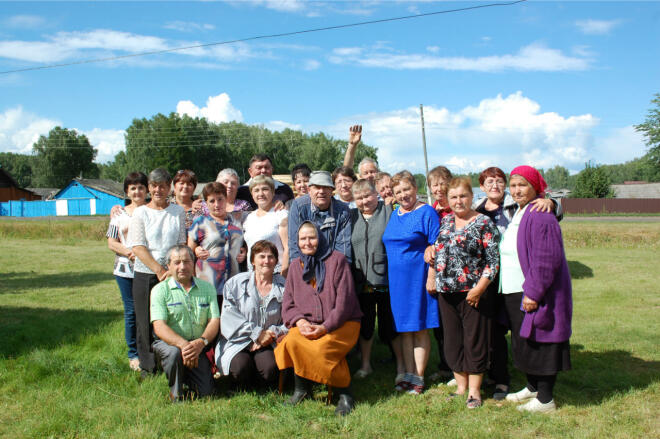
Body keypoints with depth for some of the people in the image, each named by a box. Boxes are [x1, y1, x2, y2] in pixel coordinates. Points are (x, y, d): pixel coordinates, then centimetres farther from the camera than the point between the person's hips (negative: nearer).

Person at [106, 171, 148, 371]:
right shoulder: (120, 214, 11)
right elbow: (111, 242, 7)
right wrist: (130, 253, -10)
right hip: (126, 269, 1)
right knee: (131, 312, 5)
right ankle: (134, 355, 17)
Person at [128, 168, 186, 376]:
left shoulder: (178, 211, 8)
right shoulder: (140, 213, 4)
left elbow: (182, 245, 5)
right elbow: (138, 248, -5)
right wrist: (159, 270, -14)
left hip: (172, 275, 1)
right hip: (145, 275, -1)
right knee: (146, 324, 4)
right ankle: (148, 368, 18)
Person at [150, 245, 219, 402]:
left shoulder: (207, 288, 7)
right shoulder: (160, 290, -3)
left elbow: (214, 321, -1)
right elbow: (159, 327, -14)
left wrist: (201, 342, -23)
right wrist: (183, 344, -30)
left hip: (197, 347, 3)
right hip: (168, 342, -2)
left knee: (205, 392, -10)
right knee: (174, 352, -37)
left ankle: (186, 376, 24)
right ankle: (176, 394, -9)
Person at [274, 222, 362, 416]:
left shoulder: (337, 260, 0)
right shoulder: (295, 265, 15)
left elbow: (345, 300, -7)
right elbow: (287, 303, 12)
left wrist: (326, 327, -17)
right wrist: (299, 321, -10)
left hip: (340, 324, -4)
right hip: (307, 325, 4)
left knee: (321, 348, -32)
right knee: (291, 342, -28)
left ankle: (345, 394, -11)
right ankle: (302, 389, -6)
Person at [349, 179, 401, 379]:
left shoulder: (388, 211, -1)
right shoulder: (351, 216, 10)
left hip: (385, 280, -3)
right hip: (361, 282, 3)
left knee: (390, 324, 6)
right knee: (365, 324, 14)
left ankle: (401, 364, 23)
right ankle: (365, 364, 28)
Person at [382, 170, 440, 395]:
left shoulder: (426, 212, -7)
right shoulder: (394, 214, 13)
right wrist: (389, 278, 13)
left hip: (418, 278, -6)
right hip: (397, 279, 6)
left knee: (419, 328, 2)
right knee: (404, 328, 11)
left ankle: (418, 377, 11)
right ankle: (408, 374, 20)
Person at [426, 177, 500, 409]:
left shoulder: (484, 223, -8)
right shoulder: (445, 221, 10)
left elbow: (493, 260, -11)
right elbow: (435, 251, 18)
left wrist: (479, 288, -17)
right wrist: (431, 278, 11)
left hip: (473, 292, -6)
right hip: (446, 293, 6)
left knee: (474, 342, 3)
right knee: (452, 341, 12)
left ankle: (474, 390, 17)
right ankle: (461, 386, 25)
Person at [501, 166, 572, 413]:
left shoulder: (541, 216, -18)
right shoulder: (517, 213, 13)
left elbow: (547, 260, -22)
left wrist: (533, 293, -23)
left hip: (534, 294, -10)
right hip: (514, 293, 10)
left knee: (539, 343, -1)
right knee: (523, 342, 18)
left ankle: (545, 400, 10)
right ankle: (533, 388, 34)